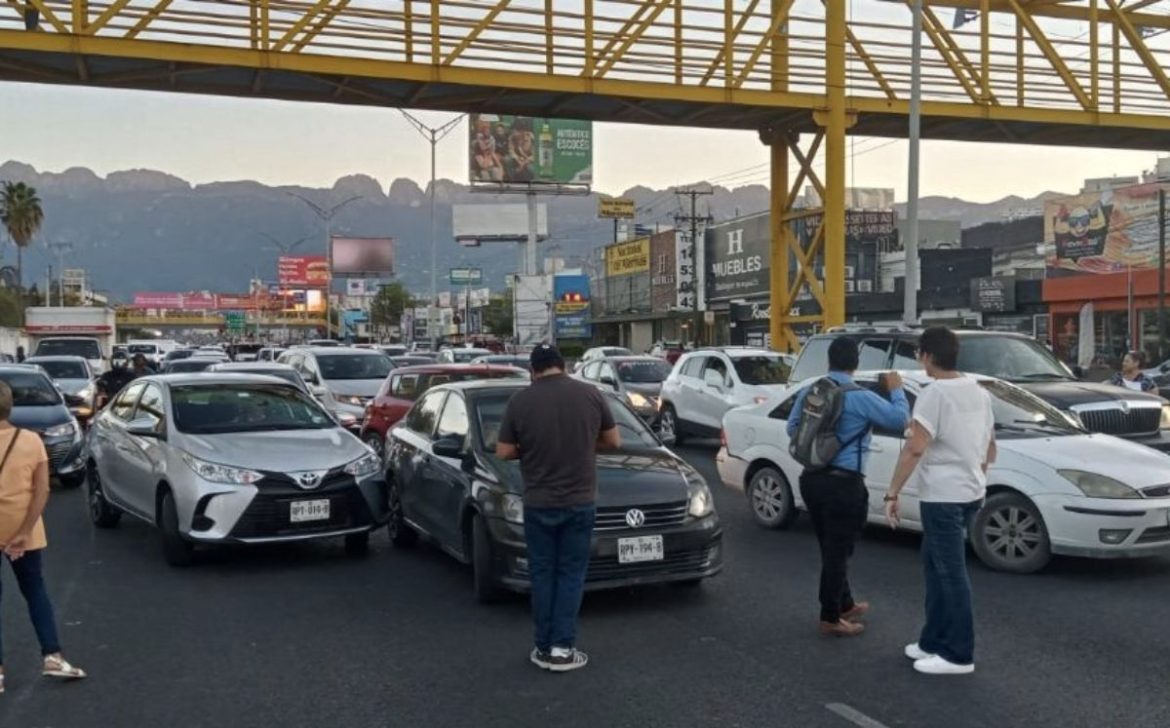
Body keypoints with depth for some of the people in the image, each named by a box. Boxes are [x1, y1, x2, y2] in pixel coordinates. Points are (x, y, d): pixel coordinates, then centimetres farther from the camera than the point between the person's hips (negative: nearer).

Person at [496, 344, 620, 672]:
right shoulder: (591, 394, -3)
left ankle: (544, 648, 15)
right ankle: (562, 649, 6)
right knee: (571, 574, 9)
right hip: (579, 501, 0)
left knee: (542, 573, 11)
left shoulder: (520, 401, -6)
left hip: (538, 503, 0)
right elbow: (613, 441, 6)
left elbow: (503, 452, -2)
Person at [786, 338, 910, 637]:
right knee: (838, 550, 2)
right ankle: (830, 618, 9)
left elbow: (792, 428, 14)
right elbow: (900, 420, -5)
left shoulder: (808, 392, 5)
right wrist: (896, 389, 10)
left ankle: (845, 605, 33)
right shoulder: (860, 397, -13)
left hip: (811, 478, 7)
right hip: (843, 482, -7)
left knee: (831, 548, 18)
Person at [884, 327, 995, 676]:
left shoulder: (935, 394, -16)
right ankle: (935, 641, 24)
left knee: (951, 573, -3)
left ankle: (958, 655, 4)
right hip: (970, 492, 9)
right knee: (938, 567, 17)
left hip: (944, 496, -9)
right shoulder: (979, 392, 11)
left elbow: (915, 449, -22)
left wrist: (892, 493, -18)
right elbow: (990, 446, 17)